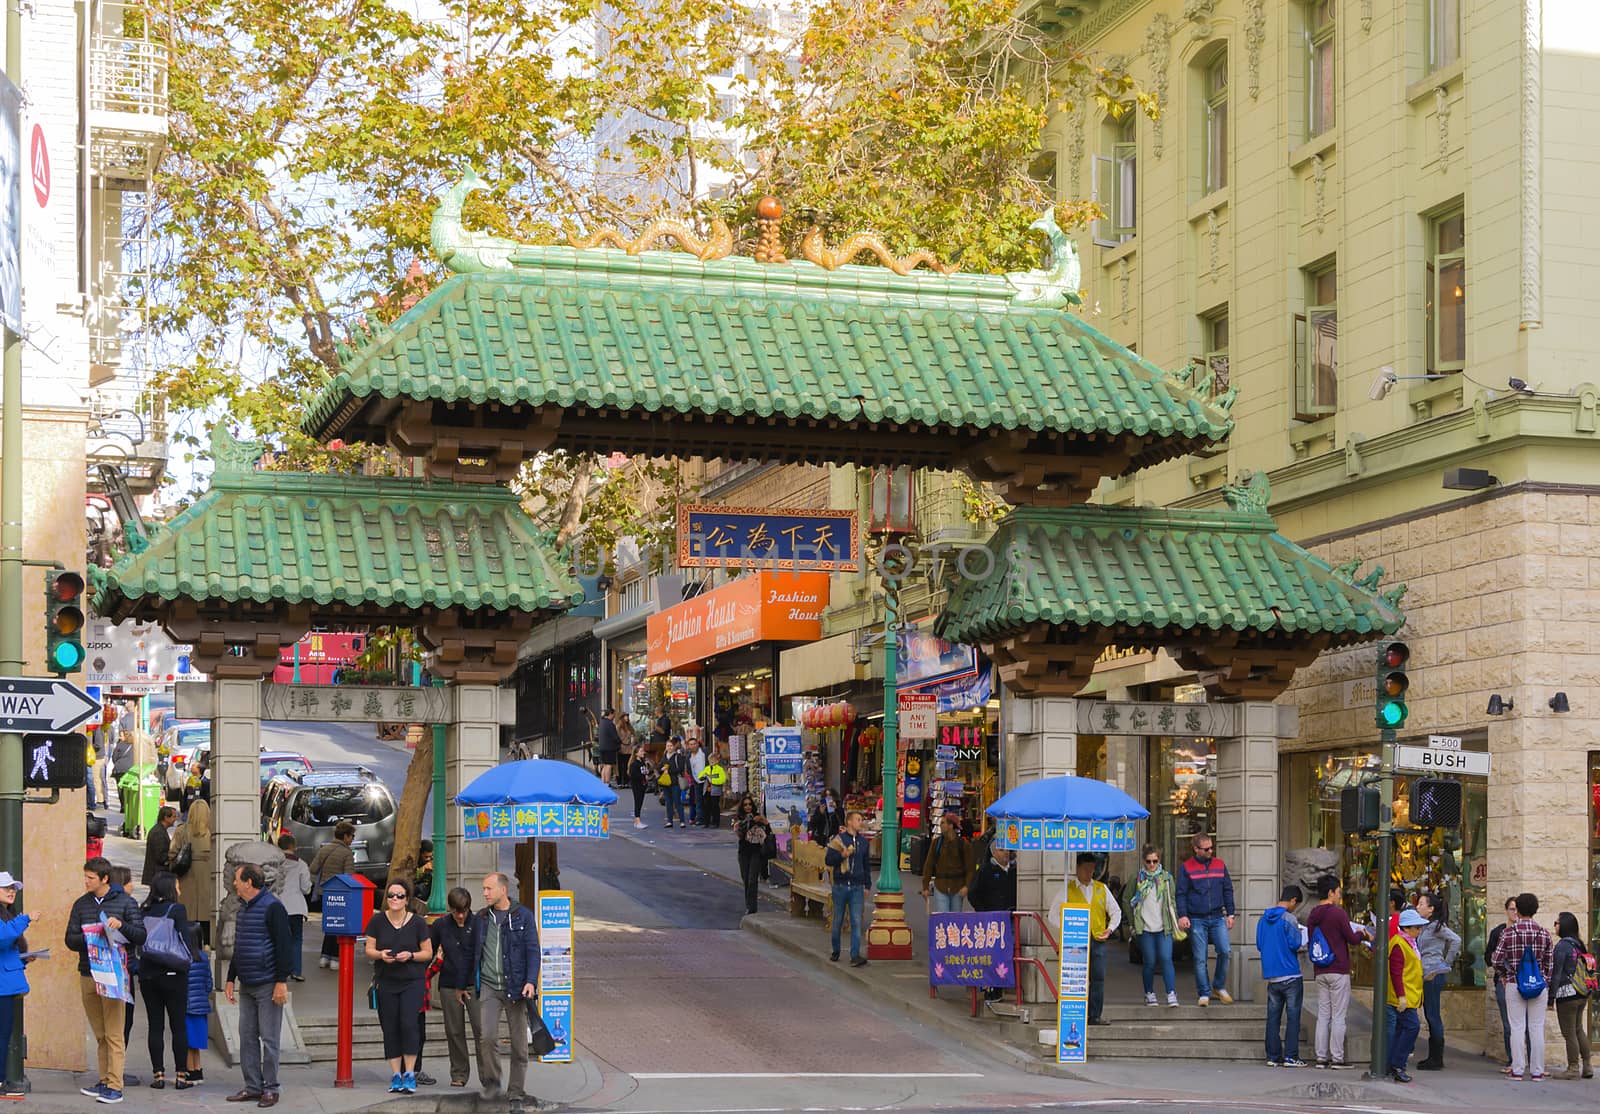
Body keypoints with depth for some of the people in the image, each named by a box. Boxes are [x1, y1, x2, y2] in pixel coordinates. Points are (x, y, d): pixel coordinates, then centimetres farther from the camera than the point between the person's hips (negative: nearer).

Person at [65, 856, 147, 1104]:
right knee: (100, 1034, 9)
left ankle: (115, 1086, -8)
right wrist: (87, 940, -12)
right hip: (87, 974, 4)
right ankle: (105, 1081, 16)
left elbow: (141, 935, 0)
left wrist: (121, 925, -18)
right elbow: (70, 939, 9)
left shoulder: (125, 902, 1)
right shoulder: (81, 905, 12)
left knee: (114, 1034, -7)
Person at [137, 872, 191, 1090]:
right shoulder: (176, 910, -8)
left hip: (147, 973, 4)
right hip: (172, 974, -4)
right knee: (179, 1025, 4)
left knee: (154, 1025, 7)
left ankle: (158, 1074, 5)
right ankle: (180, 1075, 3)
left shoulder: (143, 912, 5)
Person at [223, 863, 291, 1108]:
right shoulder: (244, 909, 16)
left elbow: (283, 946, -15)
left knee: (269, 1039, -3)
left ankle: (270, 1089, 2)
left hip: (267, 986, -8)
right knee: (247, 1037, 8)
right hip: (246, 986, 8)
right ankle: (252, 1087, 13)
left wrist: (281, 982, -19)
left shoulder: (272, 907, -11)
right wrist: (230, 979, 20)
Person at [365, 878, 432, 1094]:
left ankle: (410, 1073, -4)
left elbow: (428, 952, 3)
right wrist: (380, 954, -15)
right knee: (390, 1028, 2)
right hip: (385, 982, 2)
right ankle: (396, 1075, 9)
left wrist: (410, 955, -15)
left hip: (412, 981, -2)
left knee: (408, 1023, -13)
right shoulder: (378, 920, 2)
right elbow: (369, 949, 7)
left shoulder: (417, 922, -1)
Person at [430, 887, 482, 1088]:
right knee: (454, 1031, 6)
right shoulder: (440, 925, 5)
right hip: (449, 985, 3)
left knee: (481, 1028, -11)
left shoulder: (477, 924, -4)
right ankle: (459, 1074, 16)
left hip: (473, 984, -3)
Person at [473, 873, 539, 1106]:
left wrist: (531, 981, -15)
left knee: (519, 1041, 1)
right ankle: (491, 1082, 4)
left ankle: (516, 1090, 12)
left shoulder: (523, 916, 1)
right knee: (487, 1036, -13)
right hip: (488, 987, 2)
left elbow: (533, 950, -3)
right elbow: (474, 952, 17)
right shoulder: (481, 918, 11)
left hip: (516, 987, -2)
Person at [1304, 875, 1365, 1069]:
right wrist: (1361, 933, 14)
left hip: (1320, 972, 6)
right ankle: (1337, 1058, -2)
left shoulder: (1312, 916, 9)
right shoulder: (1338, 913, -12)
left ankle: (1321, 1057, 7)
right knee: (1338, 1016, -2)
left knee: (1323, 1015, 9)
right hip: (1338, 971, -6)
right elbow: (1352, 938, -9)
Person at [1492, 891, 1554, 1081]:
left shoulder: (1509, 932, -5)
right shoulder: (1544, 933, 1)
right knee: (1537, 1028, 5)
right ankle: (1537, 1071, 6)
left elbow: (1496, 960, -5)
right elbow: (1549, 963, 4)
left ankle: (1517, 1070, 1)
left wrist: (1504, 974, 14)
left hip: (1514, 985, -1)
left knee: (1517, 1028, 2)